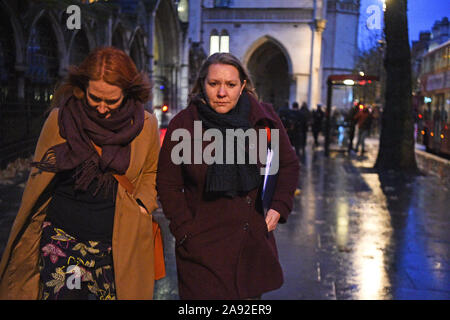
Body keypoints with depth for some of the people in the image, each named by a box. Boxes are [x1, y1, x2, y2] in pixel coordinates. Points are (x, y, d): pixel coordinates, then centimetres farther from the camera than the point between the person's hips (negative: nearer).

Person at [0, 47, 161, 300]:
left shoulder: (145, 125, -1)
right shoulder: (60, 119, -2)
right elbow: (39, 175, 9)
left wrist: (143, 204, -1)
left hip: (119, 244, 0)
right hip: (62, 238, 0)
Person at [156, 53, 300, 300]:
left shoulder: (264, 117, -1)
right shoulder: (183, 124, -6)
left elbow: (289, 164, 12)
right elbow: (167, 184, 1)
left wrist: (279, 207, 1)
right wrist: (186, 232, -6)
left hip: (255, 242, 3)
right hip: (203, 246, -2)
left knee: (252, 293, 12)